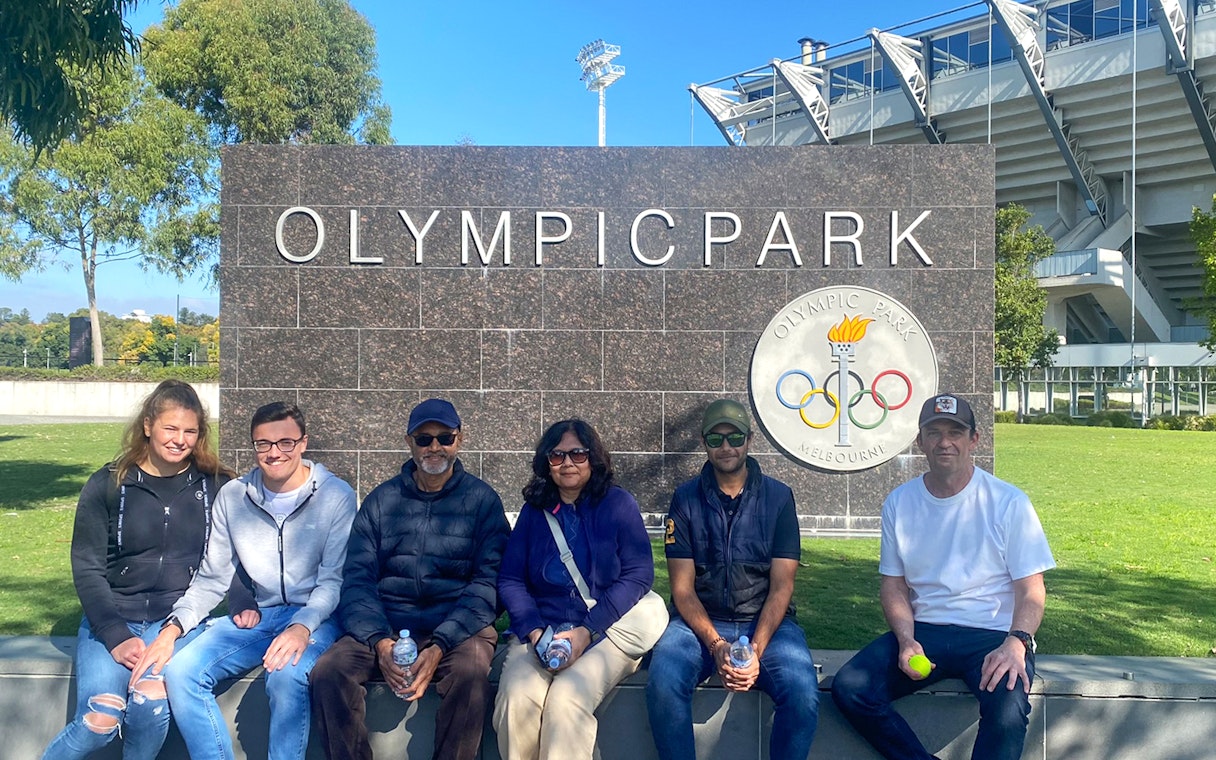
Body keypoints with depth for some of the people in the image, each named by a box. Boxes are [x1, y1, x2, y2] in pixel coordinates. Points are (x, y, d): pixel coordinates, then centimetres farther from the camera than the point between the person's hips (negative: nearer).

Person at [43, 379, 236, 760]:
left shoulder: (216, 486, 3)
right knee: (101, 720, -23)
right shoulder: (107, 485, 2)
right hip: (111, 618, 0)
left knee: (151, 701, -29)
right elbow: (87, 570, 1)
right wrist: (116, 636, -10)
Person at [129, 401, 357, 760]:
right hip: (256, 616, 5)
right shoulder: (232, 497, 4)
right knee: (179, 671, -18)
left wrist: (302, 628, -27)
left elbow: (334, 580, -9)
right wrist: (173, 628, -9)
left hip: (317, 616, -4)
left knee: (287, 675, -35)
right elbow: (211, 579, 7)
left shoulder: (336, 495, -7)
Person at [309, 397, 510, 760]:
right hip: (385, 625, 2)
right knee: (329, 671, -24)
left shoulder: (482, 500, 6)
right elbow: (357, 579, 4)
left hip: (458, 625, -2)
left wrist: (440, 647, -17)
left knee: (470, 672, -33)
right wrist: (381, 642, -14)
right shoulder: (381, 500, 12)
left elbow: (488, 581, -3)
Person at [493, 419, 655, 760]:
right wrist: (534, 630, -9)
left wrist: (587, 631, -12)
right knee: (516, 700, -27)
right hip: (541, 630, 3)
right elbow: (510, 579, 10)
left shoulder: (618, 503, 5)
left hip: (605, 631, -2)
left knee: (565, 700, -32)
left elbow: (639, 575, -3)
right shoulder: (534, 511, 15)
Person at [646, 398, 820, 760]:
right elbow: (682, 588, 0)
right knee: (663, 682, -30)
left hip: (765, 622, 0)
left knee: (803, 691, -28)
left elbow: (781, 587, -2)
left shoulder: (778, 496, 2)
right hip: (700, 621, 0)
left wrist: (756, 650, -17)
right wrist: (716, 646, -16)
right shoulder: (686, 498, 3)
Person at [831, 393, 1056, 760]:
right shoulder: (899, 503, 6)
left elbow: (1030, 590, -4)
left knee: (1007, 710, -34)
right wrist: (906, 640, -11)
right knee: (848, 689, -20)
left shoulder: (1008, 502, -3)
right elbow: (894, 585, 9)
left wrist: (1015, 644, -23)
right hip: (922, 631, 3)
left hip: (993, 635, -3)